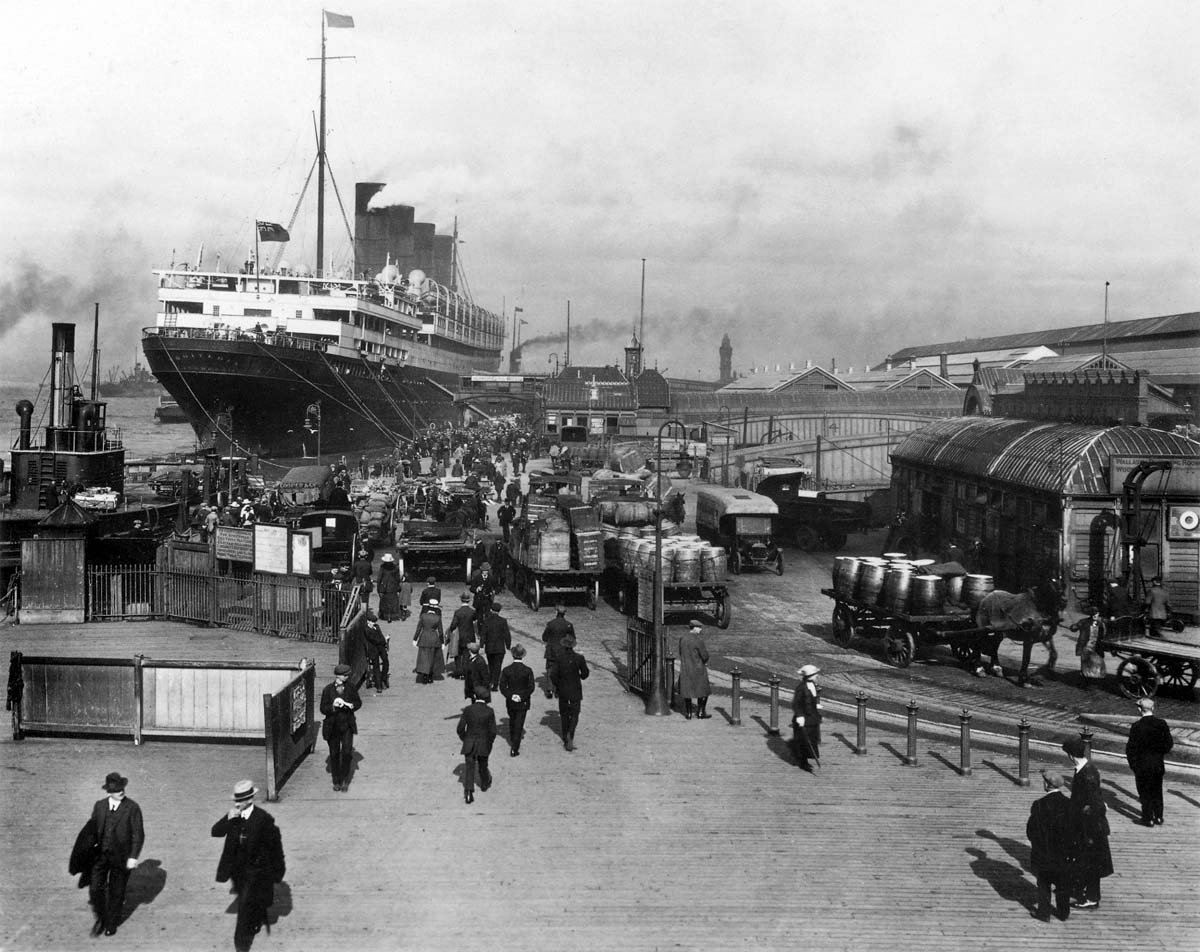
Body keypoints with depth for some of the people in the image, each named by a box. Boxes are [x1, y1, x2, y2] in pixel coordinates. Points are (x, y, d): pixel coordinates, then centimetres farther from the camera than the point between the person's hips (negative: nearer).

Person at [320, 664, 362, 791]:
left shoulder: (350, 687, -1)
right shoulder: (328, 689, -8)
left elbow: (358, 702, 9)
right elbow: (323, 709, -6)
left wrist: (352, 705, -12)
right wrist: (333, 706, -24)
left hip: (347, 726, 1)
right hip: (332, 727, -1)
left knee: (347, 752, -10)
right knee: (334, 754, 8)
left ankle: (345, 779, 9)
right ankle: (336, 782, 23)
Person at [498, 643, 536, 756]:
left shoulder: (506, 670, -9)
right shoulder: (527, 670, -14)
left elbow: (502, 687, -9)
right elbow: (531, 687, -14)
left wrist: (510, 696, -6)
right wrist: (522, 697, -9)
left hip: (510, 702, 2)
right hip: (523, 703, -2)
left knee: (512, 721, 24)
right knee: (519, 724, 3)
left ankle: (512, 742, 42)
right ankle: (514, 749, -1)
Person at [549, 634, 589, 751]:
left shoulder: (558, 658, -12)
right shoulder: (579, 658, -14)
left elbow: (553, 674, -11)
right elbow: (585, 673, -4)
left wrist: (556, 685, 6)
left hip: (562, 690, 1)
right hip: (575, 691, -1)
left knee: (564, 714, 16)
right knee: (574, 713, 9)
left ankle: (565, 738, 22)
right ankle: (570, 734, -15)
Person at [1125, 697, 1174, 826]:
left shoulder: (1137, 726, -18)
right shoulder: (1162, 724, -7)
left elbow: (1131, 748, -14)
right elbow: (1169, 743, -1)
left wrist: (1132, 764, -2)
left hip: (1142, 765, -4)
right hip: (1158, 764, 4)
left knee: (1145, 792, 9)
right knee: (1157, 792, 18)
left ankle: (1148, 819, 16)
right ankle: (1158, 817, 26)